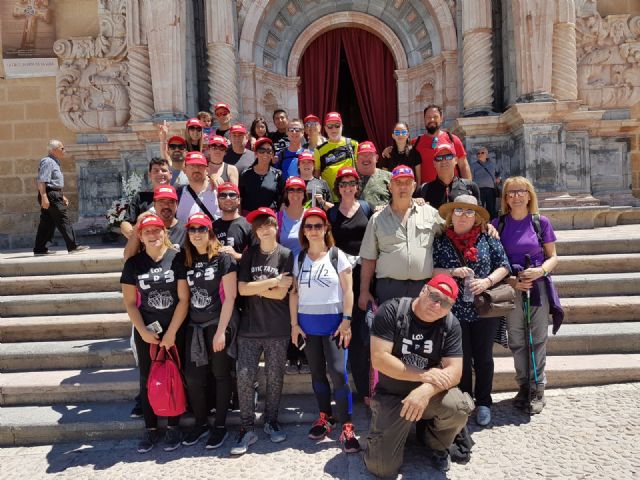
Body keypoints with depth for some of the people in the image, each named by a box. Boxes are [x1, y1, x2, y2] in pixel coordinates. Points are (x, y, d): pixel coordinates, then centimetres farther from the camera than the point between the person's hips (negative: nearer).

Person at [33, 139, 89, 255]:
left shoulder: (54, 162, 21)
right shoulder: (47, 162, -10)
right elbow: (41, 181, -19)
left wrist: (62, 196, 27)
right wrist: (44, 197, -25)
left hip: (54, 195, 10)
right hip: (50, 195, -10)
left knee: (47, 223, 10)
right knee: (63, 220, -9)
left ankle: (39, 249, 14)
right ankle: (72, 247, -8)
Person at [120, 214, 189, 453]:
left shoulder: (177, 259, -8)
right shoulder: (133, 263, 0)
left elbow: (184, 299, -9)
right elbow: (130, 302, 2)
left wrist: (171, 332, -11)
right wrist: (143, 332, -7)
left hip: (175, 330, -2)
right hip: (146, 331, 2)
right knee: (147, 380, 10)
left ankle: (173, 427, 21)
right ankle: (150, 429, 24)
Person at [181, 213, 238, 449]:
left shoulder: (223, 258, -7)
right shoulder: (186, 260, 8)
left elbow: (230, 297, -10)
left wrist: (221, 330, -14)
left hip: (219, 325, -4)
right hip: (194, 326, 5)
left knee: (221, 375, 7)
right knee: (192, 377, 7)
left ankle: (220, 425, 23)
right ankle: (200, 423, 28)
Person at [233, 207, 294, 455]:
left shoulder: (286, 255, -3)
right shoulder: (249, 254, 6)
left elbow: (281, 294, -10)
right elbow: (242, 289, -6)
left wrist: (255, 287, -5)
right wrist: (273, 281, -12)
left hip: (278, 328, -1)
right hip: (249, 326, 2)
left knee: (275, 377, 9)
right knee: (244, 375, -2)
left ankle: (271, 422, 28)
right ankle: (247, 429, 12)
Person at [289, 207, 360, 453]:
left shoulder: (337, 255, -2)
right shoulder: (299, 258, 7)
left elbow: (347, 291, -4)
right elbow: (294, 292, 7)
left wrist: (346, 321, -10)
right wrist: (294, 323, 2)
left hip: (333, 322, -3)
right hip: (307, 324, 4)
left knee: (338, 372, -10)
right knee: (317, 373, 12)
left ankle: (347, 426, -2)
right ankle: (325, 417, 27)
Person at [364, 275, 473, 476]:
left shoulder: (450, 324, -8)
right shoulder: (391, 311, -18)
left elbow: (454, 371, -15)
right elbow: (379, 359, -23)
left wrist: (426, 390, -34)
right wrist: (424, 375, -25)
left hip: (431, 393, 2)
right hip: (391, 395, -2)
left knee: (460, 408, -30)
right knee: (381, 468, -12)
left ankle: (437, 445, 5)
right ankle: (398, 430, 22)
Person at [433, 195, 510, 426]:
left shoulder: (488, 238, 2)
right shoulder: (440, 241, 1)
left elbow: (504, 266, 3)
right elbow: (429, 270, -2)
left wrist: (488, 281, -14)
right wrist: (453, 272, -17)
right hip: (455, 310, 0)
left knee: (483, 357, 11)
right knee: (461, 359, 9)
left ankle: (483, 403, 29)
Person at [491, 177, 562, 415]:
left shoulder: (541, 222, 2)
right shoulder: (498, 224, 2)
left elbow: (553, 257, 6)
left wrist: (540, 270, -14)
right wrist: (511, 280, -11)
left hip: (538, 288, 0)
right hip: (510, 289, 1)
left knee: (537, 341, 4)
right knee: (517, 342, 8)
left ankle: (537, 390, 17)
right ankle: (523, 386, 23)